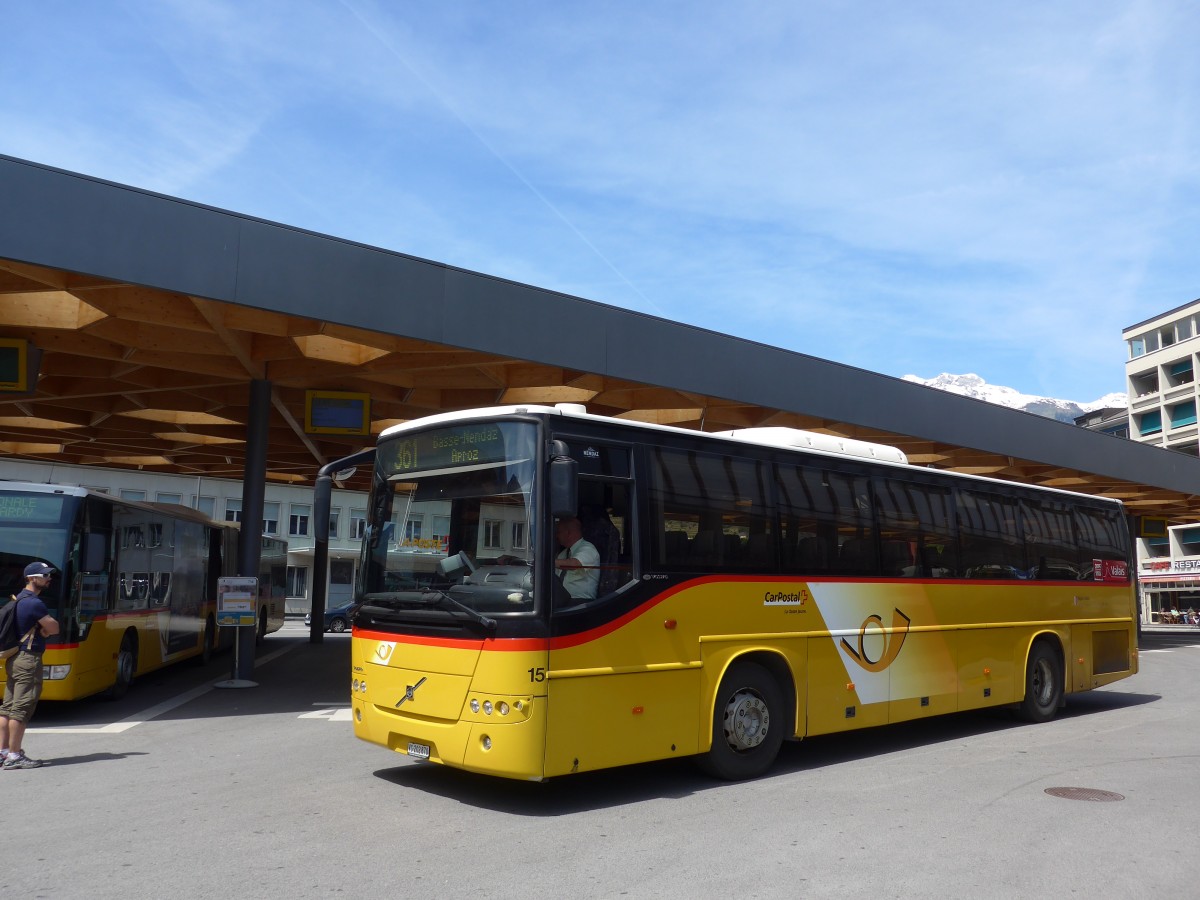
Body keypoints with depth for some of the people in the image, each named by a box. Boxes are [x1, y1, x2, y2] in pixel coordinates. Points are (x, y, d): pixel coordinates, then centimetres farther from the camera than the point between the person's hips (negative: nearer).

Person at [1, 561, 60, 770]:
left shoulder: (19, 599, 16)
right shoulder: (34, 602, -17)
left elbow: (47, 627, 18)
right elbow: (54, 628, -13)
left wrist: (43, 629, 0)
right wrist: (45, 628, 4)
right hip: (28, 659, -11)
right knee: (21, 708, -7)